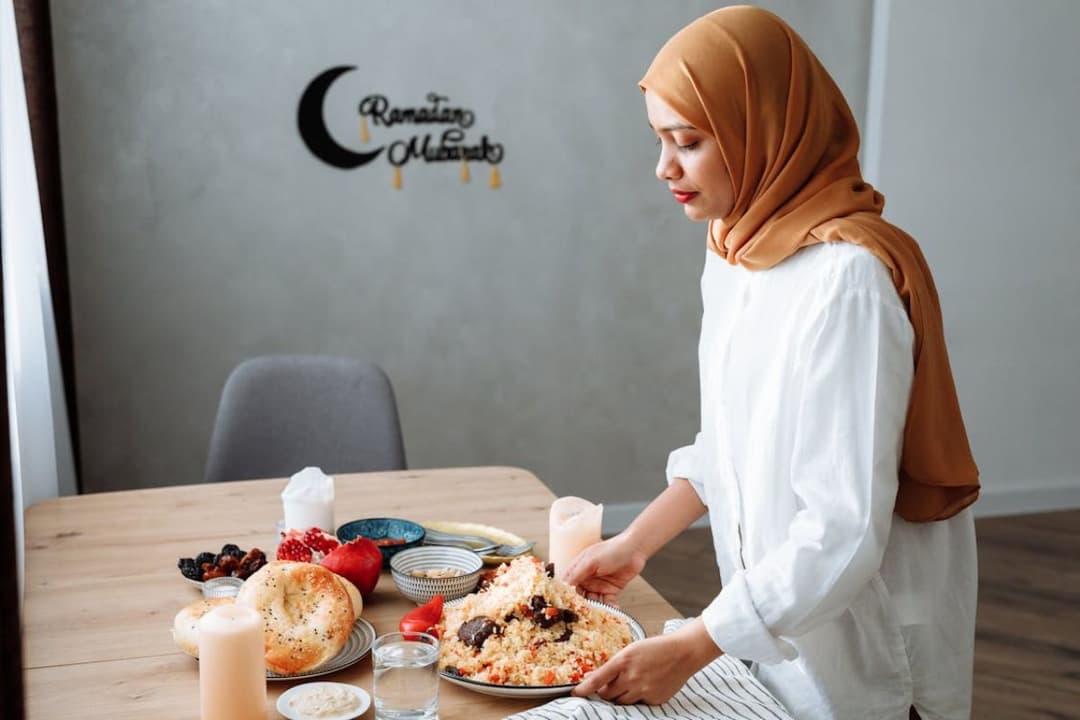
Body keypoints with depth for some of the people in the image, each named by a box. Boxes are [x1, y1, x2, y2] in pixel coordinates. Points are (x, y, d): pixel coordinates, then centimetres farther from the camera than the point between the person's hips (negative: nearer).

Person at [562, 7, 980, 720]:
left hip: (853, 661, -7)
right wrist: (635, 542, 7)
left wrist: (689, 650, -23)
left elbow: (845, 532, -27)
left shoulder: (849, 276, -25)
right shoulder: (735, 253, 2)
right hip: (766, 629, 7)